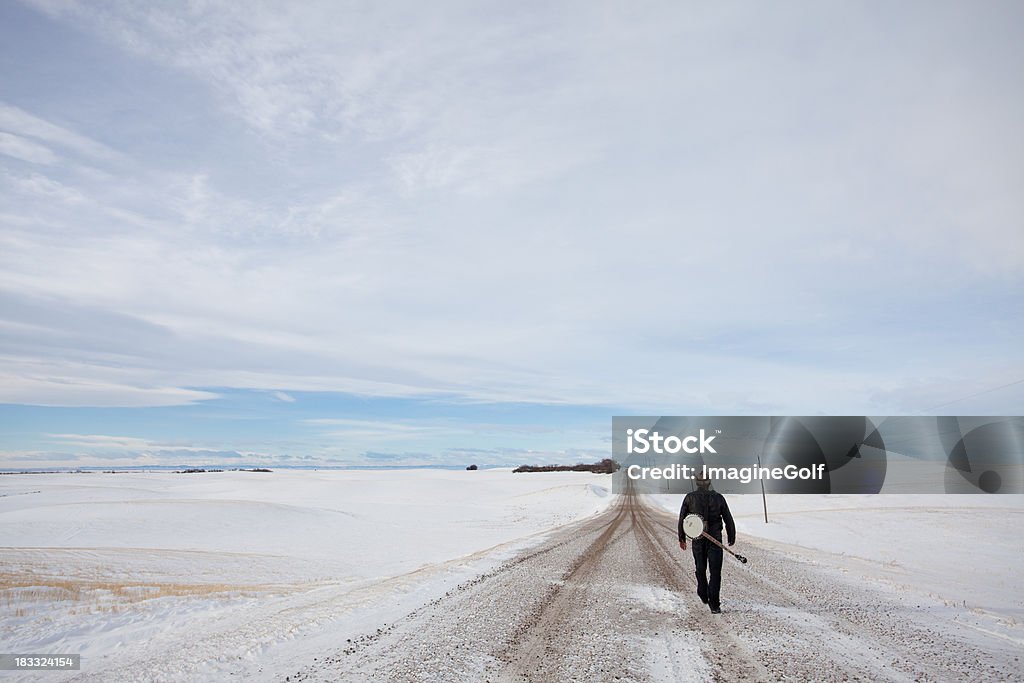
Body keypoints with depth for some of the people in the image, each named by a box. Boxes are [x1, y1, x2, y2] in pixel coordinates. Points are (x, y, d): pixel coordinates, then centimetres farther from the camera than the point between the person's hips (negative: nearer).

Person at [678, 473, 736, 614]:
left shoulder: (689, 497, -3)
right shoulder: (718, 497, -4)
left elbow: (682, 519, 0)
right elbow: (728, 520, 0)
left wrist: (681, 538, 10)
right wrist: (732, 537, 13)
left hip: (697, 540, 1)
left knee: (700, 569, 21)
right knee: (715, 572, 3)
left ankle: (703, 596, 36)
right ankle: (714, 605, -3)